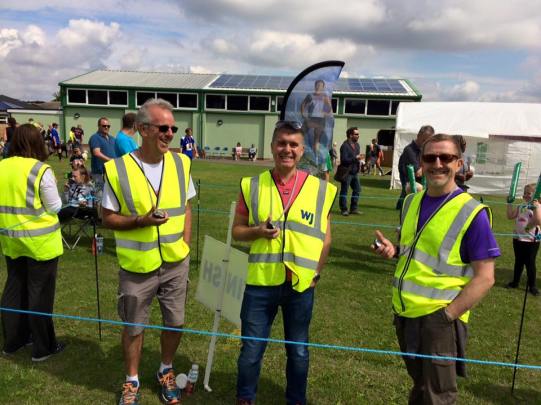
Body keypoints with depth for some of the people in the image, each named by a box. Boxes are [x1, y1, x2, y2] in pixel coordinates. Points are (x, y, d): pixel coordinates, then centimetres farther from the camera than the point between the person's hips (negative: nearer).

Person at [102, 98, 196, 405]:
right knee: (134, 326, 15)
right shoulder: (117, 169, -13)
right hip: (137, 267, -2)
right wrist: (141, 221, -23)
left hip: (176, 263, 3)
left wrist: (186, 247, -2)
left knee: (175, 322, 15)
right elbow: (108, 218, -6)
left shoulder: (181, 164, -2)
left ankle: (166, 372, 41)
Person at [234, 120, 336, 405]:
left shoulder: (321, 189, -1)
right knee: (251, 350, 12)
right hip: (260, 282, 0)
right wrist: (258, 231, -15)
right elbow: (237, 231, 4)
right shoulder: (252, 186, -2)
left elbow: (325, 238, 6)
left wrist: (316, 273, 0)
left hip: (301, 284, 1)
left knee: (298, 351, 17)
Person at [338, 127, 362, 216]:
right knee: (344, 191, 1)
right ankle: (344, 210, 10)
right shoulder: (345, 146, -15)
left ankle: (353, 209, 19)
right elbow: (344, 159, -22)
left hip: (355, 172, 8)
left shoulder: (357, 145, 12)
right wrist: (355, 158, -21)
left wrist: (359, 161, 11)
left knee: (357, 190, 9)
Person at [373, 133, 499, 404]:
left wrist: (447, 315, -19)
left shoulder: (472, 213, -15)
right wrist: (393, 250, -4)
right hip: (404, 313, 6)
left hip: (438, 318, -5)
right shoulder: (411, 202, 4)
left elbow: (484, 277, -14)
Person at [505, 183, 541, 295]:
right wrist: (510, 203, 4)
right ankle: (515, 282, 28)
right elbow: (510, 216, 7)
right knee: (518, 262, 16)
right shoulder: (521, 206, 7)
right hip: (518, 238, 6)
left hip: (531, 240, -6)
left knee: (530, 263, 2)